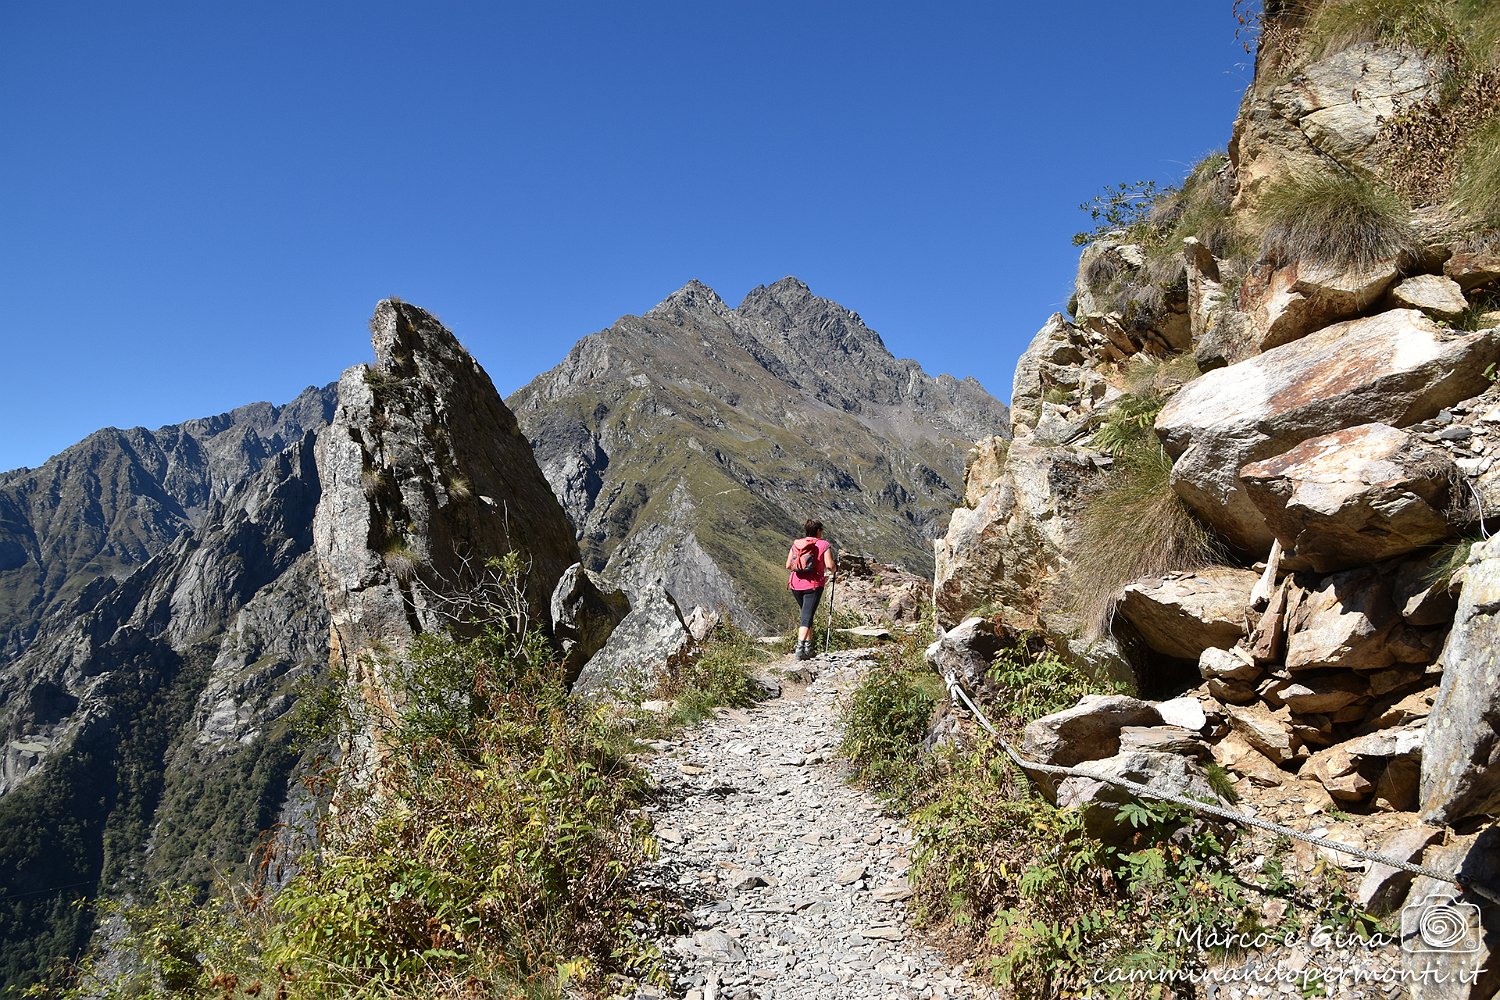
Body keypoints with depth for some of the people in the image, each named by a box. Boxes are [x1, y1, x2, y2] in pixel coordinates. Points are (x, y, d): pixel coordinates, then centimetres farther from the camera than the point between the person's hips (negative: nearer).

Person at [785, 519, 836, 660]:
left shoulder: (796, 544, 9)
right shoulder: (824, 545, -1)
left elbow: (788, 565, 5)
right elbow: (829, 565, -11)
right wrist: (834, 570, 11)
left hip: (795, 585, 5)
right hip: (814, 585, -4)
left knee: (806, 614, 21)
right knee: (807, 617, -6)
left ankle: (808, 647, 23)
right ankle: (800, 649, -20)